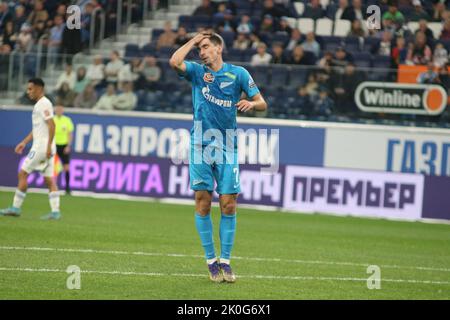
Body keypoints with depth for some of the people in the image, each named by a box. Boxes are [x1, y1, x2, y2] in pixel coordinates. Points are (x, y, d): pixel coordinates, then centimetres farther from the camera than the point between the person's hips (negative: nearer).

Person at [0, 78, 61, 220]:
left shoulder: (44, 104, -11)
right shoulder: (39, 105, 20)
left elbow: (51, 125, -20)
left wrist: (49, 146, -24)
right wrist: (24, 142, 25)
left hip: (42, 146, -10)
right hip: (45, 148, 10)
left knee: (23, 173, -6)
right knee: (49, 179, 5)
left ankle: (16, 207, -4)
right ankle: (55, 211, 1)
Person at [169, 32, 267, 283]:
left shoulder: (238, 73, 5)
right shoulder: (197, 71, 7)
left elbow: (262, 103, 6)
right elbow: (175, 62, -13)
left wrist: (250, 103, -16)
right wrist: (193, 41, -2)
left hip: (227, 148, -1)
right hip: (201, 146, 1)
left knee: (229, 205, -3)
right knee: (203, 203, -2)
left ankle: (225, 261, 5)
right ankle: (211, 260, 6)